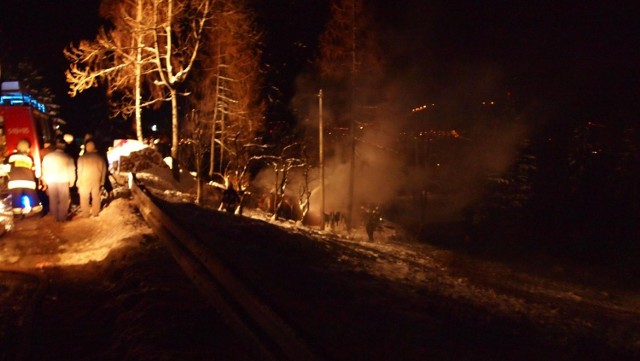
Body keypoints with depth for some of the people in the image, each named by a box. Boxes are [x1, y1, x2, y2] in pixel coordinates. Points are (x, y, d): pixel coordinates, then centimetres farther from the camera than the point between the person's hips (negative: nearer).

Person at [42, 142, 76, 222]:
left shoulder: (47, 156, 0)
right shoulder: (68, 157, -6)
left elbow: (44, 170, 5)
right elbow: (71, 170, -2)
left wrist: (45, 181, 17)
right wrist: (71, 181, 11)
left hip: (51, 181, 2)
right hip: (63, 181, -2)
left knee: (53, 200, 13)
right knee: (63, 201, 9)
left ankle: (55, 217, 21)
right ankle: (62, 217, 13)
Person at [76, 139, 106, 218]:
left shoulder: (82, 158, -12)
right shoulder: (100, 157, -4)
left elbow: (80, 171, -8)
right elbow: (104, 170, 3)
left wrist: (79, 182, 3)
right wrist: (102, 181, 14)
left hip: (85, 181, -2)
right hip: (96, 181, 3)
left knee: (84, 198, 11)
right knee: (96, 197, 14)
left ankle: (85, 213, 18)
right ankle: (95, 213, 23)